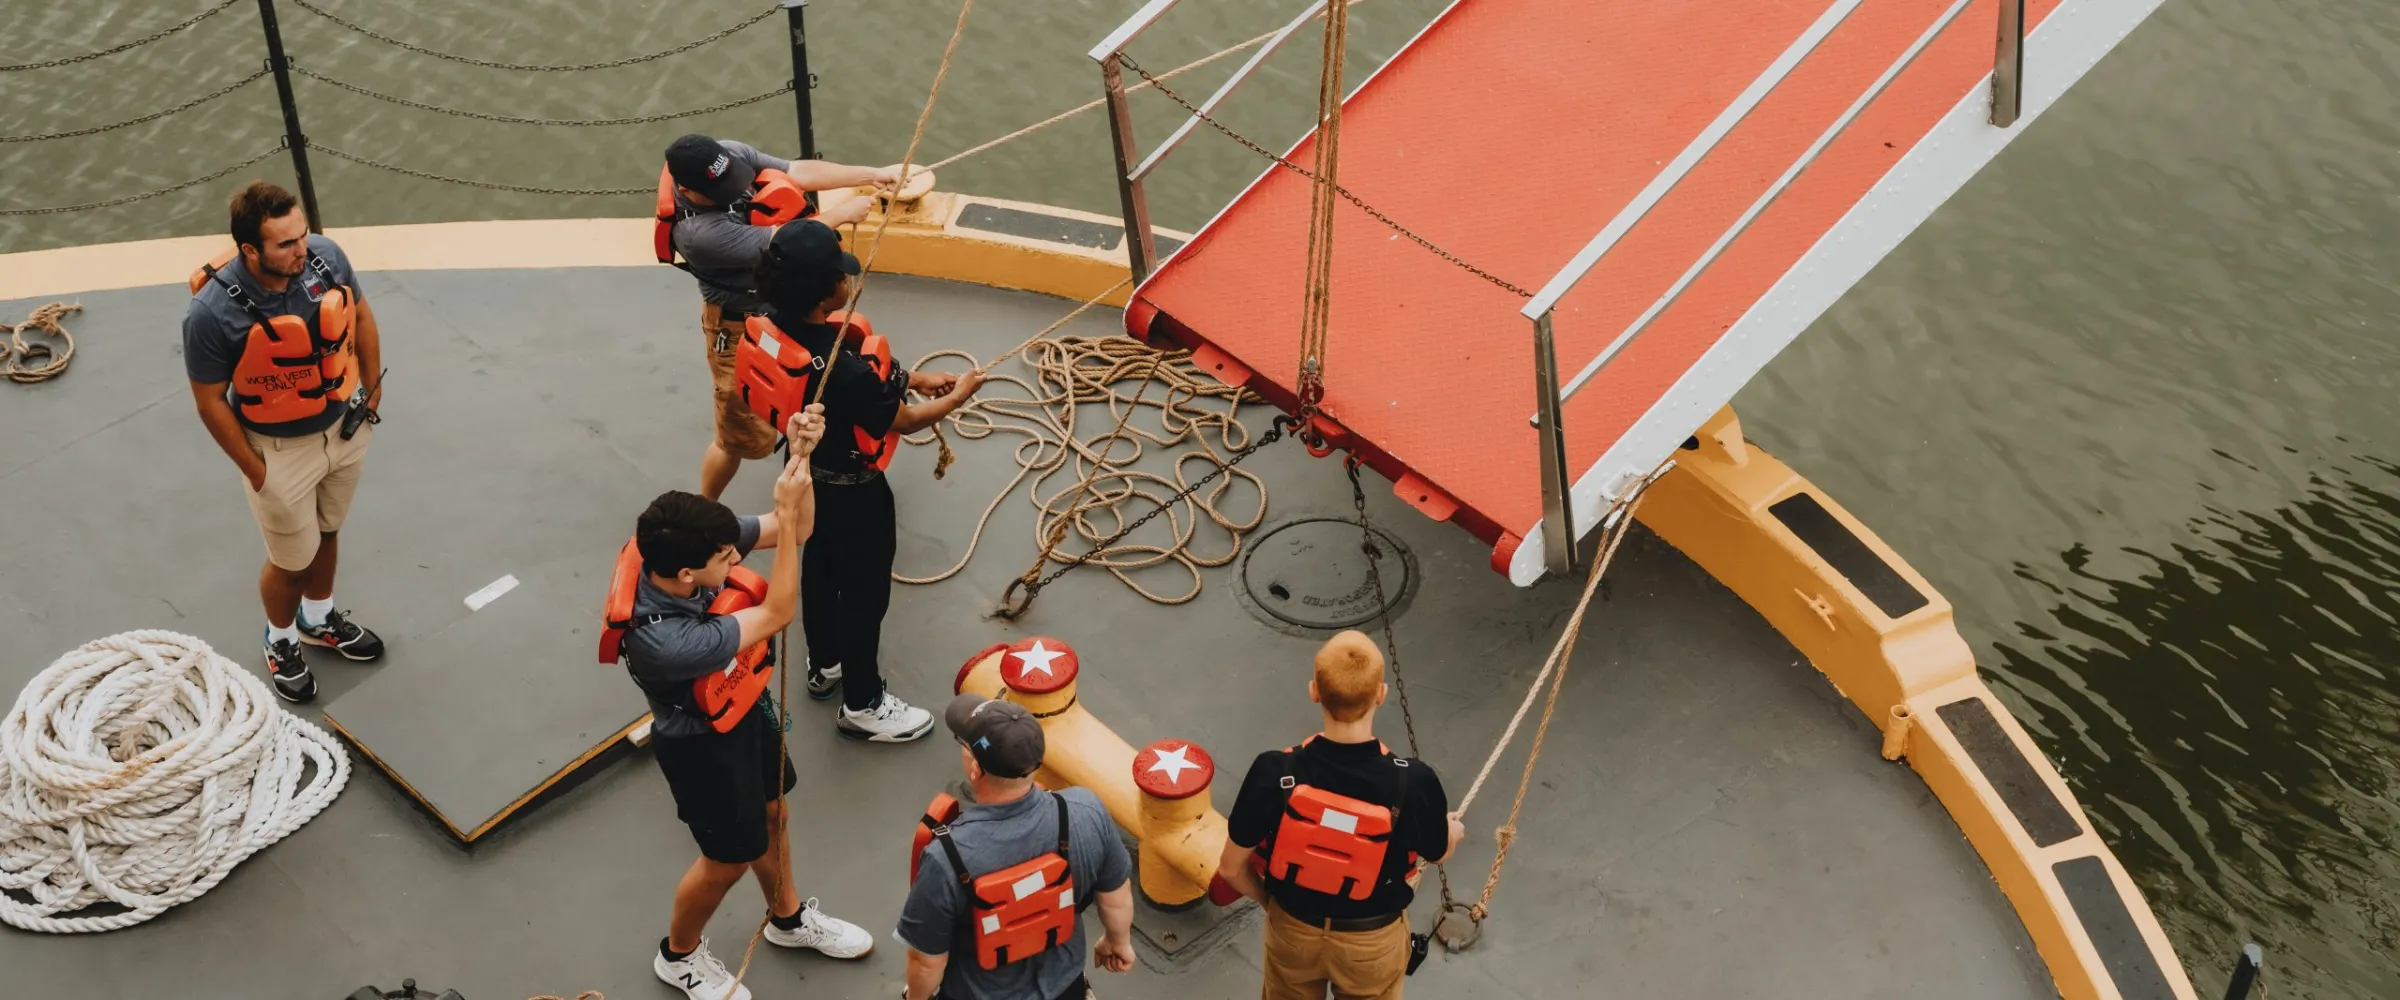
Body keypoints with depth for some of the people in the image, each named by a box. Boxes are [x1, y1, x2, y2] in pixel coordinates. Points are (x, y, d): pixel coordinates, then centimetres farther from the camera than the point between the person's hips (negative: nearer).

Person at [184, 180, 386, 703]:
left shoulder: (326, 256, -20)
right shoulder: (213, 313, -32)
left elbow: (361, 315, 1)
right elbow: (211, 402, -18)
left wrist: (373, 390, 6)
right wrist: (255, 472, -11)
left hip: (346, 427, 5)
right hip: (281, 451, -4)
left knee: (326, 533, 27)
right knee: (292, 560, 15)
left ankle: (319, 619, 55)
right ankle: (281, 643, 45)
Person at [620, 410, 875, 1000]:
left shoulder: (683, 547, -25)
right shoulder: (662, 641, -45)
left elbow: (794, 531, -16)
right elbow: (777, 614, -36)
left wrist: (800, 457, -34)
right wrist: (787, 510, -39)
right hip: (703, 745, -7)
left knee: (770, 812, 28)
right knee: (730, 858, 17)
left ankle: (788, 918, 56)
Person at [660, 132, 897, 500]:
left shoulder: (731, 154, -19)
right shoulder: (698, 231, -39)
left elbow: (800, 172, -14)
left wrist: (872, 174, -22)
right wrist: (839, 214, -23)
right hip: (741, 327, -8)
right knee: (743, 435, 5)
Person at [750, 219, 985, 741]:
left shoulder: (776, 325, -16)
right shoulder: (843, 371, -40)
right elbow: (905, 421, -22)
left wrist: (912, 378, 3)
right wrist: (959, 394, -5)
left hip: (808, 470, 8)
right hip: (850, 489, -8)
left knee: (820, 566, 29)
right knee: (865, 591, 13)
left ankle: (824, 665, 52)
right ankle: (862, 706, 33)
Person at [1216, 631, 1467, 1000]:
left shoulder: (1274, 773, -32)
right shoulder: (1413, 783, -33)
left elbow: (1232, 868, -16)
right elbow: (1439, 851, -10)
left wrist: (1270, 900, 6)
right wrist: (1453, 830, 15)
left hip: (1293, 931, 0)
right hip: (1372, 941, 0)